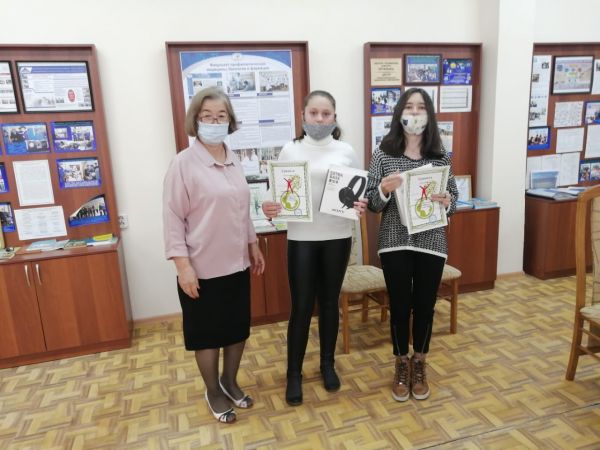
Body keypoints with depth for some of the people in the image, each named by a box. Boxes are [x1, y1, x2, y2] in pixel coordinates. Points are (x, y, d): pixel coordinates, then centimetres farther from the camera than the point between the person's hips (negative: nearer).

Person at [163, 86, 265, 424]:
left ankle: (230, 381, 40)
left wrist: (254, 246, 15)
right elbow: (173, 218, -13)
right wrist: (183, 265, -17)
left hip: (237, 264, 6)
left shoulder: (234, 162, 6)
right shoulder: (184, 164, -12)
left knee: (238, 327, 17)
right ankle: (213, 392, 34)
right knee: (207, 333, 11)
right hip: (203, 268, -5)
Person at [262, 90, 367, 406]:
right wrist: (270, 208, -21)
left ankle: (328, 365, 33)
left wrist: (360, 205, -15)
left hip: (337, 237, 2)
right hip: (301, 238, -1)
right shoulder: (290, 150, 1)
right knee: (301, 306, 3)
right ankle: (294, 373, 22)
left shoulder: (346, 151, 4)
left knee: (329, 302, 13)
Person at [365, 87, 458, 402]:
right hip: (395, 243, -1)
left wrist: (447, 201, -15)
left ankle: (419, 366, 35)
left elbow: (454, 200, 8)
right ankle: (402, 365, 32)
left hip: (431, 243, 2)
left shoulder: (441, 157, 2)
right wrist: (383, 190, -23)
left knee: (424, 306, 12)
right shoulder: (383, 154, -3)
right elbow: (372, 203, -2)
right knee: (399, 306, 9)